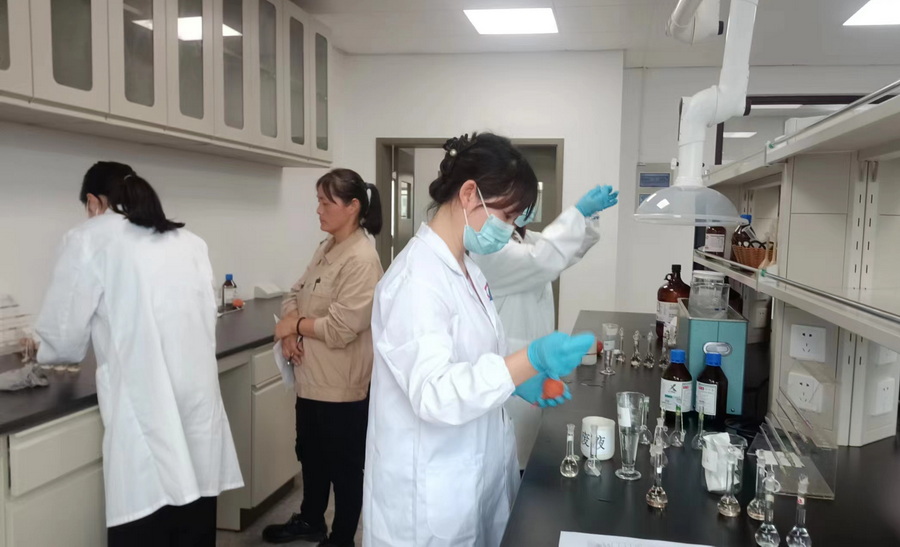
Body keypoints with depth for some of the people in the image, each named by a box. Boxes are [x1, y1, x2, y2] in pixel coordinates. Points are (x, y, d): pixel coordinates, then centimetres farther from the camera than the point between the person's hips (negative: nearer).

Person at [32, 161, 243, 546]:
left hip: (147, 412, -5)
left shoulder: (90, 239, 1)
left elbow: (63, 336, 2)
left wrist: (44, 351, 26)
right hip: (199, 402, 5)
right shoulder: (189, 241, 15)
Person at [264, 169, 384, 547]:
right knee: (311, 455, 26)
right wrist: (290, 333, -7)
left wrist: (295, 324, -11)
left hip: (342, 386, -9)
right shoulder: (325, 249, 8)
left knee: (344, 466, 11)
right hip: (312, 378, 9)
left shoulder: (361, 260, -21)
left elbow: (340, 328, -26)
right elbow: (295, 295, 12)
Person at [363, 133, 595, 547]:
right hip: (431, 494, -8)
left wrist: (520, 380, -1)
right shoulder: (416, 278, -23)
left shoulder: (464, 268, 6)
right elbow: (433, 394, -30)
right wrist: (530, 361, -37)